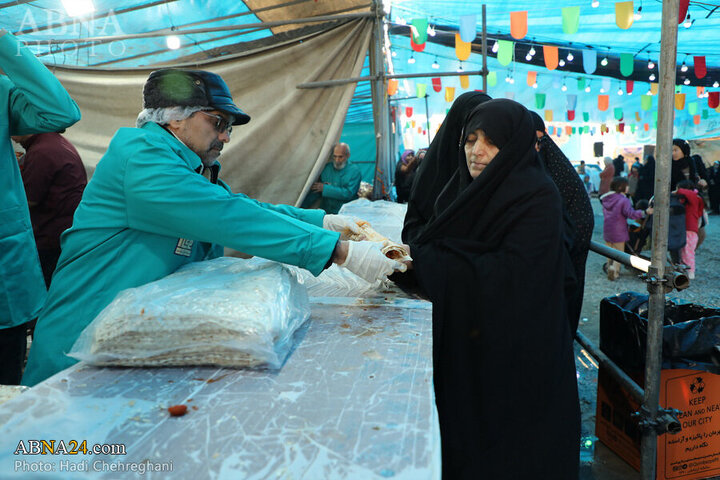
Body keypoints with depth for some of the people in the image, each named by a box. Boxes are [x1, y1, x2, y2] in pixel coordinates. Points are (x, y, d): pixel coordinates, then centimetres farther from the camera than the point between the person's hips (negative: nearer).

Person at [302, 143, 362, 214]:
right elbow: (315, 191, 16)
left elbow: (348, 193, -15)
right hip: (325, 212, 4)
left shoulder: (355, 171, -4)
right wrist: (303, 206, 7)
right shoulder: (326, 168, 10)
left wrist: (325, 188, -14)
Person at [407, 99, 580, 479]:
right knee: (461, 438, 16)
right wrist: (410, 255, -13)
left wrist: (422, 258, -24)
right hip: (461, 337, 6)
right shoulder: (461, 190, 7)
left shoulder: (538, 196, -14)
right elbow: (431, 240, 8)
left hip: (514, 349, -6)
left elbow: (509, 272, -24)